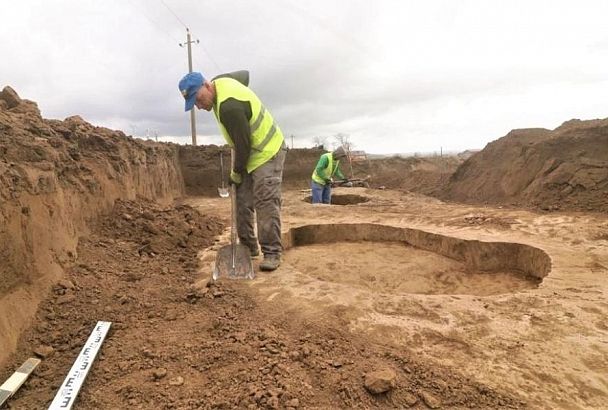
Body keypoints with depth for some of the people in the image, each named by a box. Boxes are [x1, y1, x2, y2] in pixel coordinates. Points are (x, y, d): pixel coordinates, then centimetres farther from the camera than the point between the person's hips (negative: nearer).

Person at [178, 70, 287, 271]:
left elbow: (243, 145, -24)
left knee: (266, 204, -13)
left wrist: (236, 173, -8)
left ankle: (272, 253, -6)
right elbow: (245, 74, 19)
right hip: (249, 154, 10)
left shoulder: (229, 107, -31)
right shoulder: (219, 81, -1)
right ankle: (249, 247, 17)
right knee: (243, 203, 7)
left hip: (267, 153, -10)